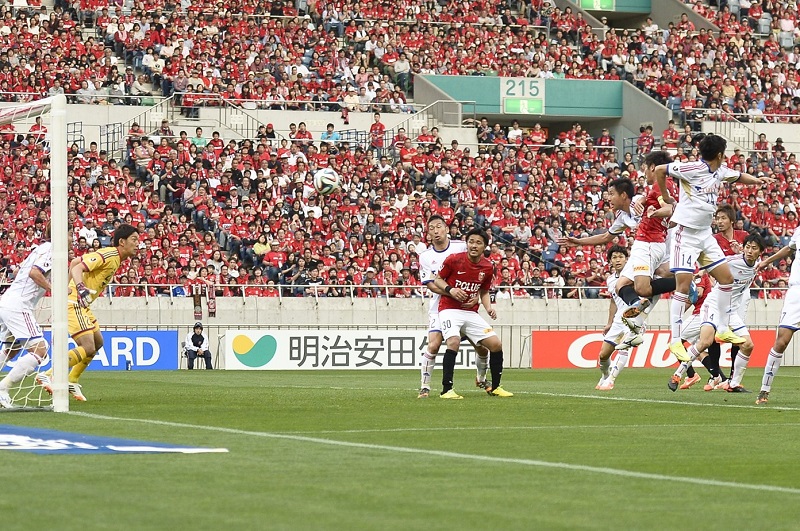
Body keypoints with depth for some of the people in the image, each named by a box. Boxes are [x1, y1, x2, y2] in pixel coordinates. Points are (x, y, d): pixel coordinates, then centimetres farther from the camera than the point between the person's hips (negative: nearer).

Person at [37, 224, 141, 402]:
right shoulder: (108, 255, -15)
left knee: (98, 342, 19)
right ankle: (47, 376, -18)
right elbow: (77, 267, -24)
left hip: (82, 305, 11)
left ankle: (72, 381, 24)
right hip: (74, 303, -11)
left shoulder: (116, 258, 14)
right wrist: (80, 288, -39)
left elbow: (75, 262, 20)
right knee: (88, 348, -18)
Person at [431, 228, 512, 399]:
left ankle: (495, 387, 17)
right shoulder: (453, 260, -10)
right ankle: (446, 390, -25)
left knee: (496, 344, -1)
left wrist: (488, 308, -2)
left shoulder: (488, 267, 3)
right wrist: (450, 290, -17)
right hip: (450, 309, -5)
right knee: (454, 342, -30)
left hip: (471, 313, 5)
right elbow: (438, 279, 1)